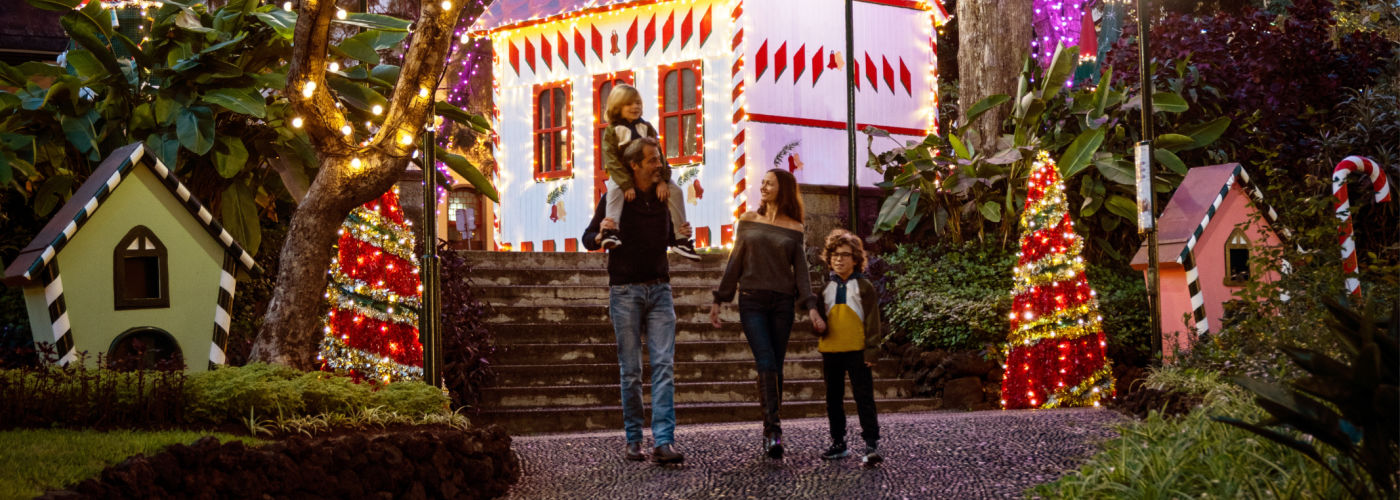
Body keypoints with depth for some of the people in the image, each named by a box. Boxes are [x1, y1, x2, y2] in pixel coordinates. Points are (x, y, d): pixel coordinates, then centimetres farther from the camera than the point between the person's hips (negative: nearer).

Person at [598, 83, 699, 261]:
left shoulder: (647, 128, 6)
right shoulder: (611, 131, -6)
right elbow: (612, 161, -15)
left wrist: (662, 180, -16)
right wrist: (627, 185, -27)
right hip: (622, 175, -4)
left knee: (675, 191, -12)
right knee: (615, 190, -36)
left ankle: (679, 237, -8)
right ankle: (610, 230, -46)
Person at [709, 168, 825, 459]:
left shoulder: (794, 229, 7)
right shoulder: (748, 221, 9)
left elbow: (800, 270, 4)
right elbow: (735, 263, 12)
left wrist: (810, 308, -7)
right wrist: (718, 300, 9)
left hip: (782, 303, 1)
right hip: (752, 301, -1)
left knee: (775, 368, 1)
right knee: (766, 364, -15)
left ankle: (769, 434, 7)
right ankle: (773, 430, -22)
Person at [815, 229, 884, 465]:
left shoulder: (864, 287, 0)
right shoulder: (826, 288, 11)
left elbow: (872, 319, -2)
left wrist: (872, 348, -8)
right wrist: (819, 329, 3)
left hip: (857, 350, -5)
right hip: (830, 350, 5)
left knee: (864, 397, -7)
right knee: (833, 398, 12)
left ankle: (872, 444, -8)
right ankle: (838, 443, 22)